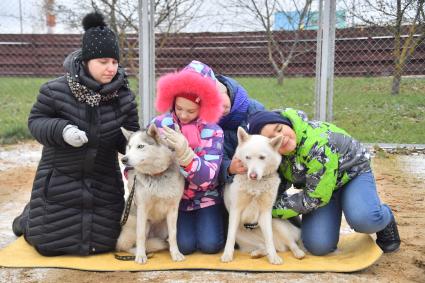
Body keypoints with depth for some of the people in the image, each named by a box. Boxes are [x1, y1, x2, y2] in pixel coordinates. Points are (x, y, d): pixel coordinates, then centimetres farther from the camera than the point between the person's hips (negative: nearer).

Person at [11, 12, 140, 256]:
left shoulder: (123, 96, -8)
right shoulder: (56, 90, -17)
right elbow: (36, 121, -6)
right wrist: (61, 130, -26)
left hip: (104, 183, 3)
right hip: (60, 180, -2)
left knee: (100, 243, 9)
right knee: (50, 243, 7)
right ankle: (32, 217, 41)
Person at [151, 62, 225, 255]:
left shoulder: (212, 131, -16)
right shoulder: (159, 124, -9)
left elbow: (208, 177, -26)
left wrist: (185, 153, -42)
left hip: (205, 197, -1)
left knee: (210, 245, -14)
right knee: (184, 246, -14)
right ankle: (181, 223, 20)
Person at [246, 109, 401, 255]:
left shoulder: (317, 144, -38)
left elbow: (316, 197, -31)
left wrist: (272, 210, -26)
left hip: (353, 173, -4)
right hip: (316, 183, 4)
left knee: (363, 219, -35)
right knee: (318, 246, -17)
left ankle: (385, 219, 1)